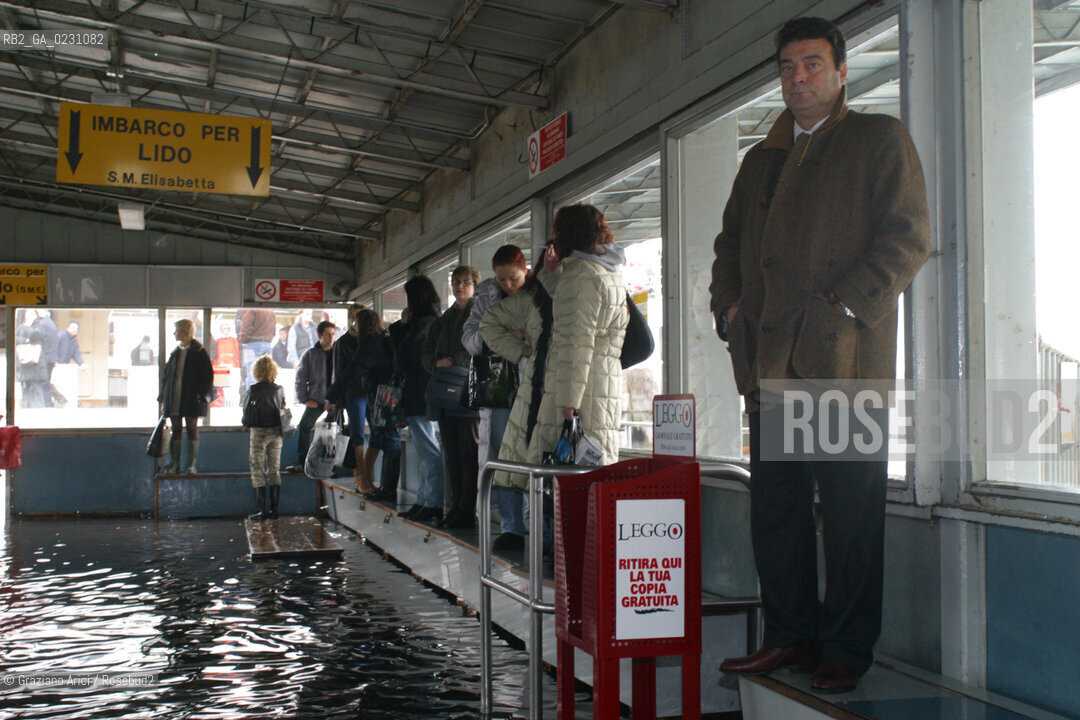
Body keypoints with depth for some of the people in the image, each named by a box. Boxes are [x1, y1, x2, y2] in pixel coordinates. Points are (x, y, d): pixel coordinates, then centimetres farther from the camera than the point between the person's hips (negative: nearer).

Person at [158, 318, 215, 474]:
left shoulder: (198, 351, -4)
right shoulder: (176, 352, 13)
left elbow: (207, 374, -6)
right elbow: (167, 375, 15)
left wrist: (203, 395, -15)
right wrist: (163, 398, 10)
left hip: (191, 398, -5)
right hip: (174, 399, 5)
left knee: (192, 429, -1)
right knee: (176, 430, 6)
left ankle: (193, 465, 2)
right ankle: (174, 465, 9)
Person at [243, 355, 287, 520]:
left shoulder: (254, 390, -12)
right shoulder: (279, 389, 0)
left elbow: (247, 410, -5)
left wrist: (247, 423, 13)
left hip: (258, 432, -4)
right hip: (275, 432, 4)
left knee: (258, 471, 0)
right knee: (274, 471, 10)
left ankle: (261, 510, -4)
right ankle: (274, 509, 8)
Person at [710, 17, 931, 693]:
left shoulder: (880, 138, 5)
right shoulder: (761, 159, 23)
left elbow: (909, 235, -5)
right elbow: (730, 242, 27)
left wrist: (848, 306, -14)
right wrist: (728, 304, 8)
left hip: (846, 354, -6)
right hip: (771, 359, 6)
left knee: (851, 509, -1)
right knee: (775, 504, 7)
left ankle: (846, 650, 8)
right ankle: (791, 634, 18)